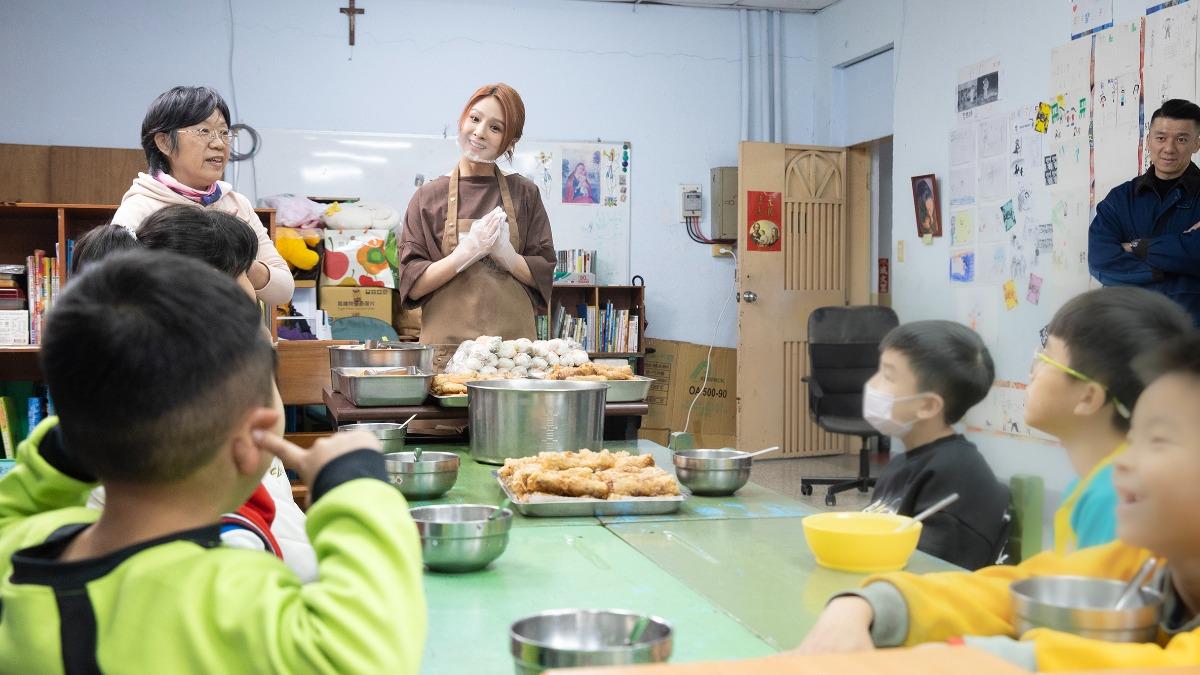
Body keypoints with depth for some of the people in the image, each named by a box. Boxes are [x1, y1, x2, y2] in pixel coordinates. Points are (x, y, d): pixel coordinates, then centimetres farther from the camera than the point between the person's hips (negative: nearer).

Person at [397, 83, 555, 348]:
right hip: (447, 340, -1)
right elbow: (413, 285, -1)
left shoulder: (524, 194, 8)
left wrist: (503, 251, -12)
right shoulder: (428, 196, 5)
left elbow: (542, 275, 5)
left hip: (513, 337, 1)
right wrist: (468, 251, -13)